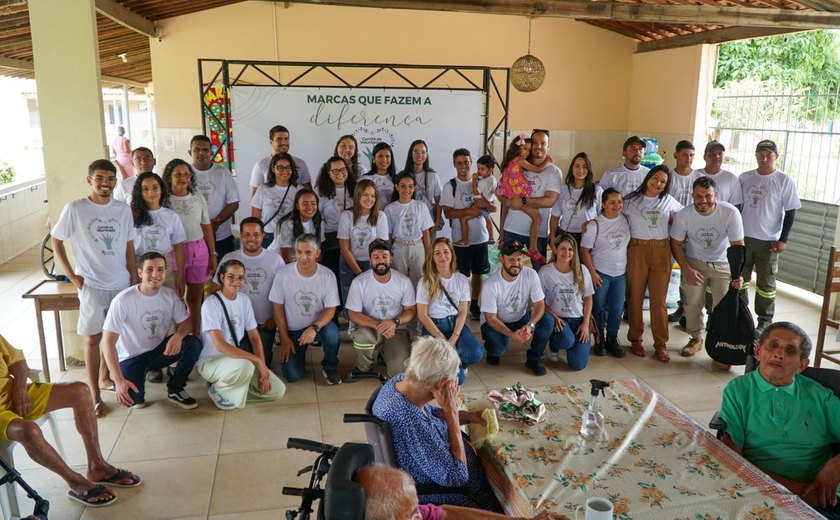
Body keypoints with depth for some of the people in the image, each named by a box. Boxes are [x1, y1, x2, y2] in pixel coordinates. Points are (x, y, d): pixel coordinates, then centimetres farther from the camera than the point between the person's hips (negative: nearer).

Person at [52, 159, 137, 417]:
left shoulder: (124, 210, 2)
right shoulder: (74, 209, -9)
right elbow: (56, 241, -1)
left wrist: (134, 281, 8)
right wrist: (72, 276, -6)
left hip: (121, 284, 4)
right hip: (91, 286, -4)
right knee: (93, 338, -1)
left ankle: (104, 376, 35)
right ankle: (95, 397, 5)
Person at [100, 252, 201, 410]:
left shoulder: (169, 295, -9)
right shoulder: (123, 300, -23)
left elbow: (185, 322, -2)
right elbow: (108, 342, -23)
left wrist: (178, 335, -30)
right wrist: (119, 381, -31)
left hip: (160, 350, 4)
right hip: (132, 357, -4)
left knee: (194, 344, -23)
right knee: (131, 398, -29)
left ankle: (175, 389, 0)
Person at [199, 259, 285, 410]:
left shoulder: (244, 300, 1)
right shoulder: (211, 304, -19)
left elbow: (254, 337, 4)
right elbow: (220, 346, -27)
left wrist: (263, 368, -8)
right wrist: (257, 360, -29)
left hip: (235, 358, 6)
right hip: (210, 361, -6)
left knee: (278, 390, -6)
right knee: (245, 366, -39)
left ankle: (233, 386, 10)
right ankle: (218, 389, -8)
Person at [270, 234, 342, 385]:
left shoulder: (328, 275, -14)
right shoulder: (283, 274, -15)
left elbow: (330, 309, -11)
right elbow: (278, 307, -6)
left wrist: (314, 328, -29)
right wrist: (284, 338, -7)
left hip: (318, 323, 0)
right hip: (292, 330, 0)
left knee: (332, 334, -35)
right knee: (292, 375, -12)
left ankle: (330, 368, -2)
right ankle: (299, 353, 25)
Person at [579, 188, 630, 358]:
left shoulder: (626, 220, 0)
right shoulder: (594, 225, -11)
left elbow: (630, 243, 12)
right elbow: (584, 250, -10)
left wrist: (629, 267, 7)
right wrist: (592, 273, -13)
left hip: (621, 273, 4)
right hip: (600, 273, -3)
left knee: (617, 309, 7)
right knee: (599, 308, 7)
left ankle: (612, 339, 24)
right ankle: (599, 340, 22)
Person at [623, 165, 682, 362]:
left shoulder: (669, 201, 10)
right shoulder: (631, 199, 4)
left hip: (661, 251, 1)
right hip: (637, 250, -1)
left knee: (659, 298, 1)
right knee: (635, 296, 3)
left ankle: (661, 344, 9)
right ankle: (635, 339, 17)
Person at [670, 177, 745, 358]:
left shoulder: (731, 213, -24)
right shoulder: (683, 215, -19)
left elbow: (738, 245, -17)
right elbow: (675, 244, -6)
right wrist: (687, 270, -14)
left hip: (723, 265, -1)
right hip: (694, 262, 1)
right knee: (693, 303, 1)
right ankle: (696, 338, 23)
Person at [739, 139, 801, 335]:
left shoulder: (784, 181, -6)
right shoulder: (744, 178, 4)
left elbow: (791, 212, -5)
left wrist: (783, 239, -10)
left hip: (768, 240, -3)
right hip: (743, 237, 4)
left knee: (766, 283, 5)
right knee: (740, 278, 13)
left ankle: (765, 320, 16)